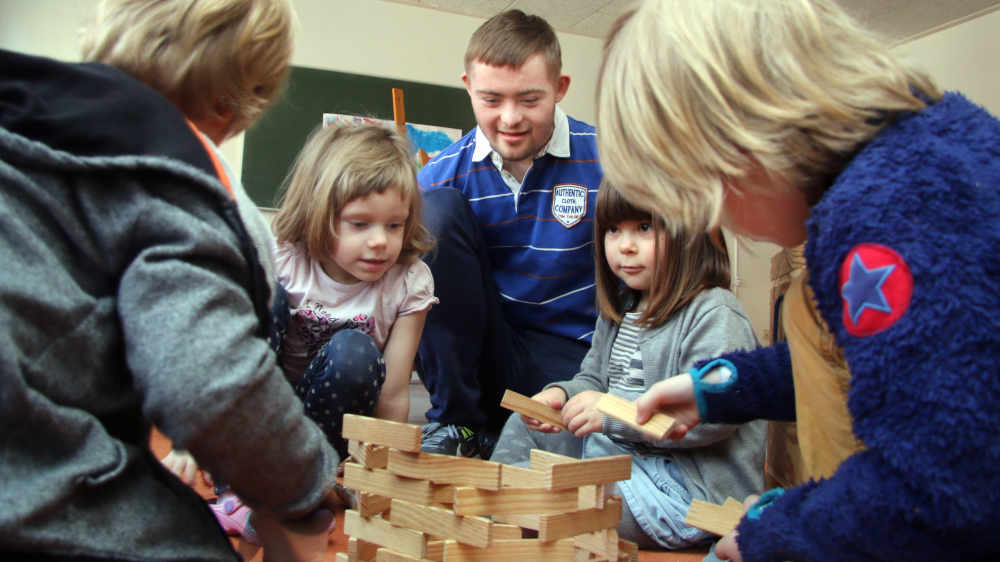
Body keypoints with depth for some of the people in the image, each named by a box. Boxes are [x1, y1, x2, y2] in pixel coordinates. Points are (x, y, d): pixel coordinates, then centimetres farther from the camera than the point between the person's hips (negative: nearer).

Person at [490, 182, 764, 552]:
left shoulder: (716, 315, -16)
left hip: (686, 491, -9)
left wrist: (614, 413, -25)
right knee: (523, 427, 12)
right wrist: (563, 394, -2)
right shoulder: (622, 309, 12)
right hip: (622, 452, 9)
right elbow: (595, 378, 22)